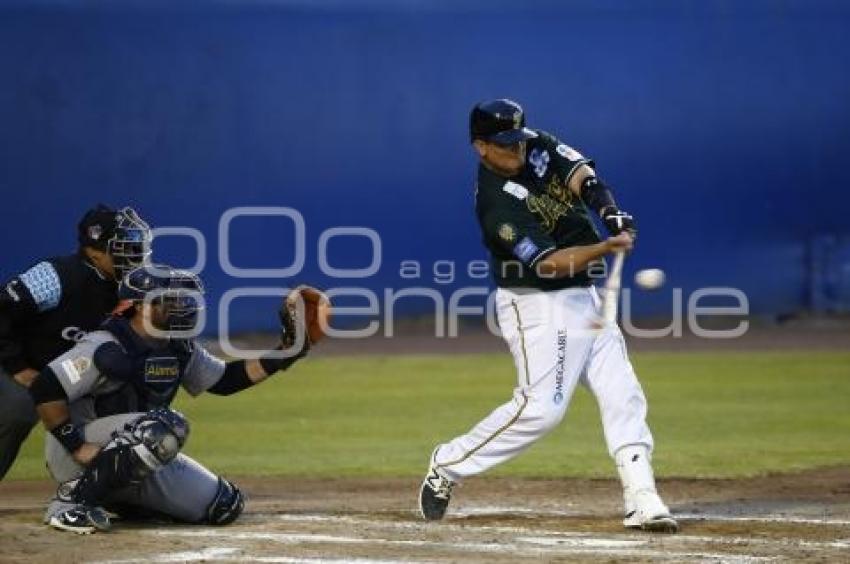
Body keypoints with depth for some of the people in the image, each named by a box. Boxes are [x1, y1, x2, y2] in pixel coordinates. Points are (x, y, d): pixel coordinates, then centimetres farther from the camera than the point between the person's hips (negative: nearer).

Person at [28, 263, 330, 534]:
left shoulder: (180, 350, 5)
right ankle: (72, 500, -23)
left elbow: (224, 380, 16)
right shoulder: (105, 348, -20)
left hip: (131, 463, 9)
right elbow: (45, 390, -24)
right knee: (166, 427, -34)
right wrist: (79, 446, -27)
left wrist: (284, 354, 6)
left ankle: (122, 500, 17)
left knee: (225, 506, 3)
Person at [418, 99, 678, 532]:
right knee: (541, 407, -13)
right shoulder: (497, 205, -21)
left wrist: (612, 213, -21)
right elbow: (548, 264, -26)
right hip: (539, 306, -8)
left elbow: (582, 178, -1)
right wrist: (605, 248, -39)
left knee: (623, 398, -2)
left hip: (584, 298, 8)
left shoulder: (536, 147, 0)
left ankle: (642, 501, -4)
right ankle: (448, 465, 3)